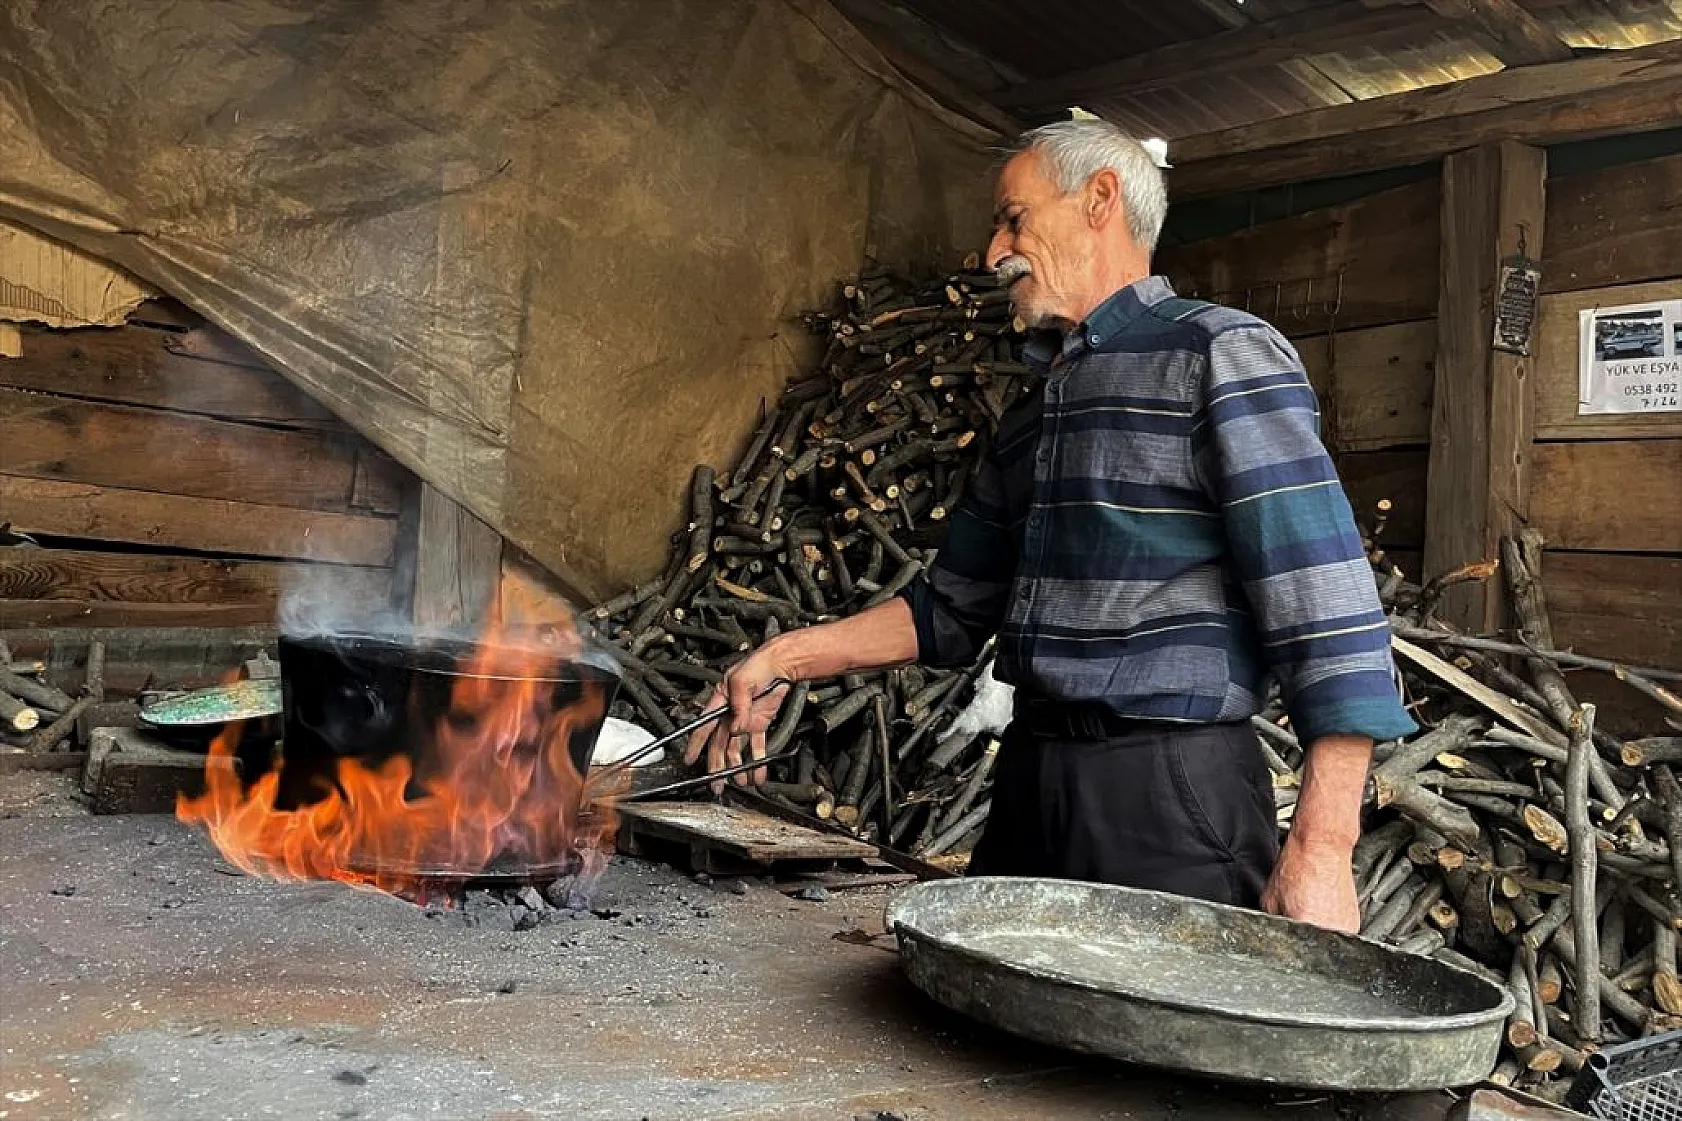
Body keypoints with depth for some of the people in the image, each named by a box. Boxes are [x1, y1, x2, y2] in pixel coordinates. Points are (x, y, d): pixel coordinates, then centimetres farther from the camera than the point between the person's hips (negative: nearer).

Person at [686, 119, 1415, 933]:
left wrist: (1321, 846, -21)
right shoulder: (1031, 413, 18)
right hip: (1026, 783, 7)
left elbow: (1324, 605, -14)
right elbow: (953, 607, 22)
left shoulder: (1221, 355, -6)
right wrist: (788, 659, 11)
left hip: (1172, 796, -7)